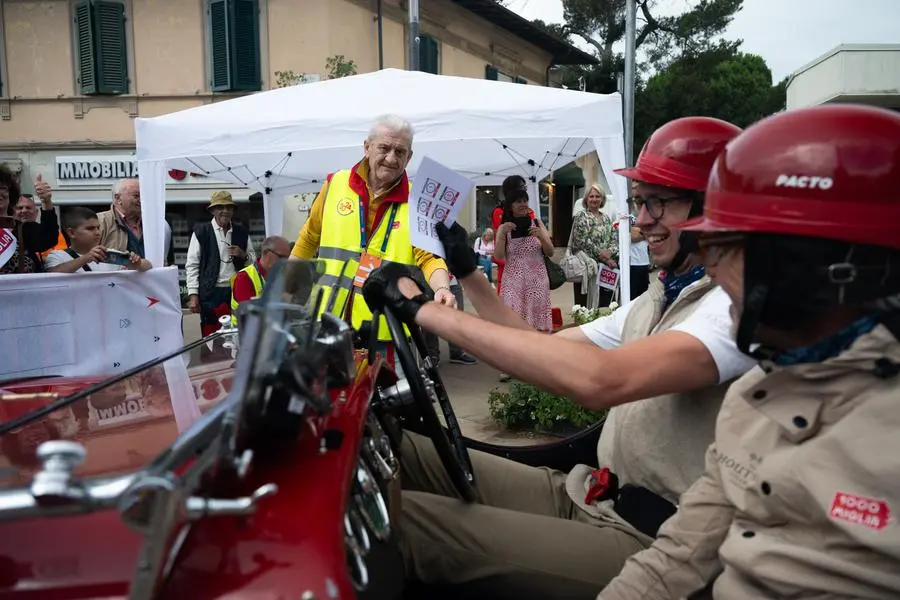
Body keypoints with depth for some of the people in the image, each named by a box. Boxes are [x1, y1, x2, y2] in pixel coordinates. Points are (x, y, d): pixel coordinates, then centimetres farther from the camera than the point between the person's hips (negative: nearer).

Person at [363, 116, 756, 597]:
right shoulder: (657, 300, 15)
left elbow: (599, 379, -34)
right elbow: (547, 350, 18)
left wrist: (424, 309, -28)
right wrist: (467, 272, 10)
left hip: (648, 541, -9)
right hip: (587, 495, 9)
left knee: (397, 516, -20)